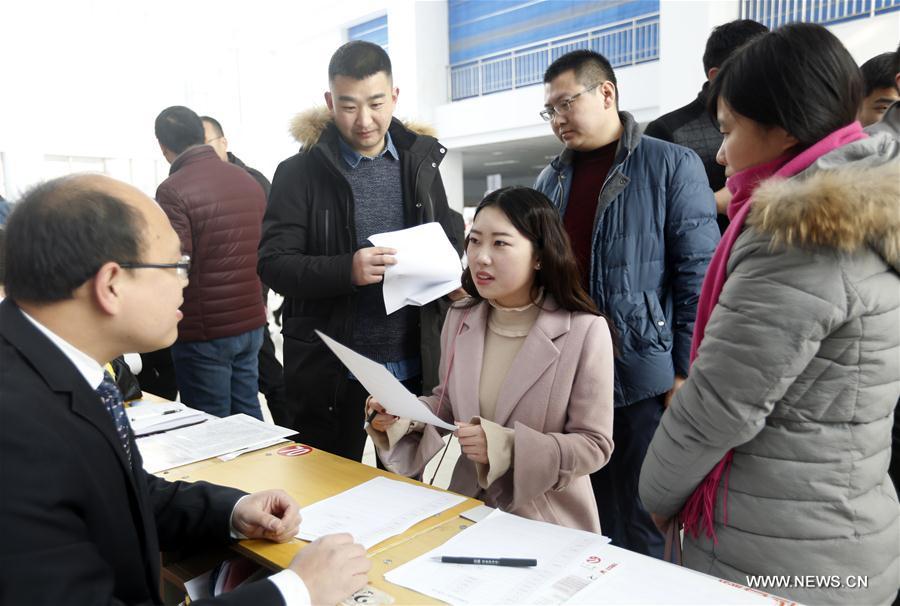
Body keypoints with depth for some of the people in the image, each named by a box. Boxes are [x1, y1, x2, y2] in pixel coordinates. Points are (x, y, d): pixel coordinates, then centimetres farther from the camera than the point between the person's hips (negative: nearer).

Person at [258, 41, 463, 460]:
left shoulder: (420, 162, 6)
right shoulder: (300, 172, -5)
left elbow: (450, 244, 13)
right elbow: (272, 263, -11)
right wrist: (346, 270, -27)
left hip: (412, 365, 4)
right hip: (330, 368, -3)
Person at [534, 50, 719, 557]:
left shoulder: (673, 166, -2)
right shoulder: (551, 179, 13)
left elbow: (699, 276, -7)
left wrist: (687, 373, -11)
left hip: (640, 379, -5)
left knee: (637, 532, 8)